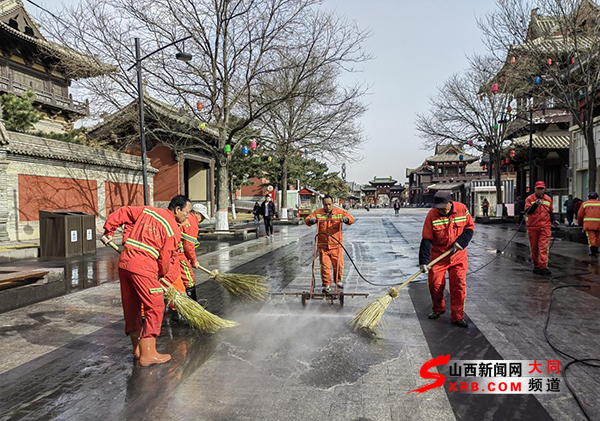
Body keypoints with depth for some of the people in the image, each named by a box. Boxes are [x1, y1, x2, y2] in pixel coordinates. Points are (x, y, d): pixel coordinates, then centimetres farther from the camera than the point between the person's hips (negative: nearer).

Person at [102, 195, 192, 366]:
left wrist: (109, 231, 26)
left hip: (124, 262, 8)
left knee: (131, 306, 17)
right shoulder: (174, 230, -5)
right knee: (155, 307, 1)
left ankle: (137, 348, 32)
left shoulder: (147, 210, 13)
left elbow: (122, 213, 16)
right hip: (143, 268, -8)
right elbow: (166, 259, -3)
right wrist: (161, 274, 16)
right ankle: (148, 354, 1)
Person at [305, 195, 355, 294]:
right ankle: (326, 285, 11)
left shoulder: (340, 212, 2)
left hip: (336, 245, 0)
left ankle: (338, 281, 32)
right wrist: (311, 220, -22)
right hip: (323, 245, 0)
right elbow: (307, 220, 2)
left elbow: (351, 219, -4)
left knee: (339, 265, 7)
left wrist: (346, 218, -27)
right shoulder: (317, 213, 5)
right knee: (325, 266, -2)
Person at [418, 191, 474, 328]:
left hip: (458, 255, 1)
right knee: (435, 284, 2)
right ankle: (438, 309, 28)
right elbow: (426, 239, -14)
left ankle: (457, 316, 8)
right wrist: (424, 261, -20)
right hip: (438, 255, -1)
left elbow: (470, 227, 3)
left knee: (459, 285, -4)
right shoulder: (431, 215, -15)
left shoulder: (462, 209, -9)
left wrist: (460, 242, -13)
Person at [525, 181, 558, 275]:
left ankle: (543, 266, -12)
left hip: (545, 227, 1)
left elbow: (550, 212, 22)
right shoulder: (530, 199, -1)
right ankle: (536, 265, 23)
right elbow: (528, 211, -14)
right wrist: (535, 204, -28)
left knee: (544, 247, -9)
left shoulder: (548, 199, 10)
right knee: (534, 248, 9)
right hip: (533, 227, -1)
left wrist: (553, 220, 7)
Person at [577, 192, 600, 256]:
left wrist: (579, 222, 21)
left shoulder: (585, 204, 8)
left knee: (591, 237, -7)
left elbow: (580, 215, 7)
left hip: (588, 223, -2)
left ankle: (592, 249, -21)